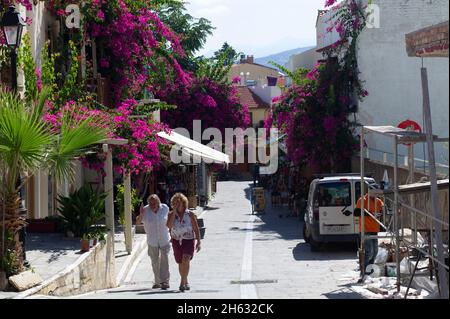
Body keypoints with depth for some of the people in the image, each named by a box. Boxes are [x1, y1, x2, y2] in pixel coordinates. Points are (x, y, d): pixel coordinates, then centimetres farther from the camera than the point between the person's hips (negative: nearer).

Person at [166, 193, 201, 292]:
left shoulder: (190, 215, -5)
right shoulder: (171, 214, -1)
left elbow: (196, 229, 0)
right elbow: (169, 226, -19)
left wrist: (198, 242, -4)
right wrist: (174, 211, -19)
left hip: (189, 240, -3)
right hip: (176, 241, 3)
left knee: (186, 260, -23)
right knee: (180, 263, 12)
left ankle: (183, 283, -21)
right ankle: (186, 282, 32)